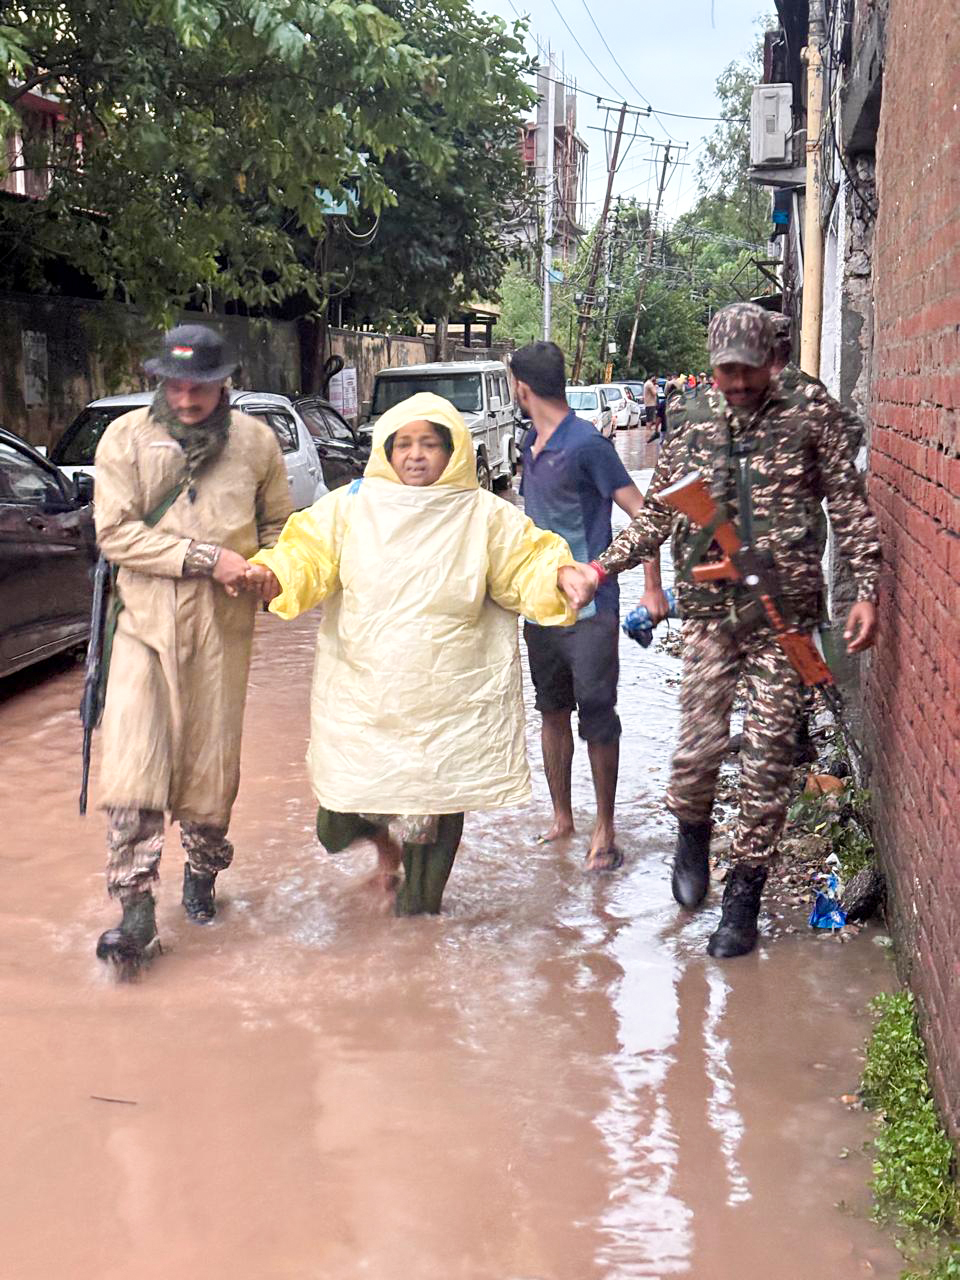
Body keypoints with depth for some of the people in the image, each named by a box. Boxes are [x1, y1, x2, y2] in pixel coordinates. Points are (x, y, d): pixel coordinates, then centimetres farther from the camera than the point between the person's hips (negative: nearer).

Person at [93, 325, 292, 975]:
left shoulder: (255, 441, 3)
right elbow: (116, 532, -8)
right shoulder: (127, 437, -1)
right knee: (132, 770, -9)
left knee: (212, 765, 8)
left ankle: (202, 873, 33)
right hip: (146, 622, -1)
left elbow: (279, 525, 15)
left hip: (221, 627, 1)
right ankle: (136, 909, -4)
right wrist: (205, 558, -16)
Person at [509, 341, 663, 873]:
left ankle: (604, 830, 7)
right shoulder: (532, 445, 11)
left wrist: (652, 590, -17)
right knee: (552, 713, 14)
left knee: (596, 718, -3)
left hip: (588, 608, -8)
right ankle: (561, 819, 27)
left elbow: (642, 514, -13)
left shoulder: (586, 444, -14)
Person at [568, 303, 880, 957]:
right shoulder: (692, 439, 11)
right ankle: (693, 834, 28)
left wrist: (867, 589, -7)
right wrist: (598, 569, 0)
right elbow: (653, 520, 14)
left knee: (768, 754, -1)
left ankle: (745, 894, 12)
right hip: (711, 613, 2)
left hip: (784, 614, -2)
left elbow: (850, 505, 1)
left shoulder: (811, 417, 3)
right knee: (701, 740, -5)